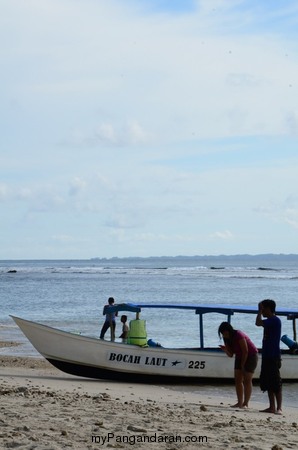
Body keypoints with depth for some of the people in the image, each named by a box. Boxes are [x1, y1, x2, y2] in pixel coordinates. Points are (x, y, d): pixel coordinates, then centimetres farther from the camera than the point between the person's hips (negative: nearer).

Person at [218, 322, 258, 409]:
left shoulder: (239, 335, -25)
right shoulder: (227, 339, -2)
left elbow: (245, 351, -22)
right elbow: (230, 355, 0)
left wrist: (242, 365, -16)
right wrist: (225, 350, -21)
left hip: (250, 356, -8)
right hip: (240, 357, 8)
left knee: (247, 380, -10)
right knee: (238, 380, 0)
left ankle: (245, 403, -8)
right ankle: (240, 403, 1)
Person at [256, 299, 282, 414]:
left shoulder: (275, 320, -14)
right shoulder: (270, 321, 17)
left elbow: (258, 323, -25)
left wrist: (260, 311, -14)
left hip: (273, 357, -10)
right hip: (267, 356, 10)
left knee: (275, 384, -9)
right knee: (268, 384, 11)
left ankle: (278, 408, -8)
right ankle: (272, 407, 16)